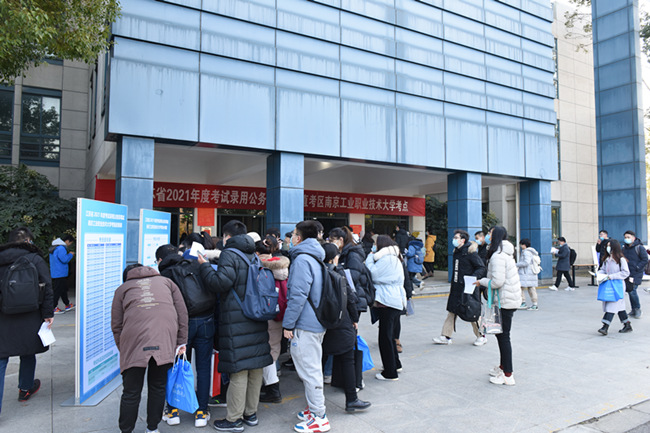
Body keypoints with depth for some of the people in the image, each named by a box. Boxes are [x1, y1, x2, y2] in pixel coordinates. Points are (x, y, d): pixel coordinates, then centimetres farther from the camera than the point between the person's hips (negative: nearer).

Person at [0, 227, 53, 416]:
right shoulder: (35, 259, -5)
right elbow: (46, 287, -10)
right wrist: (48, 313, -5)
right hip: (28, 319, -2)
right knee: (27, 354, 18)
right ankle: (25, 389, 36)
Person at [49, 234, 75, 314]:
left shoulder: (54, 247, 15)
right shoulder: (61, 248, -20)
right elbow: (64, 259, -23)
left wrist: (68, 255, 14)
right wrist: (70, 254, -8)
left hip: (54, 273, 11)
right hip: (60, 274, -11)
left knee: (64, 289, 18)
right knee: (57, 291, -4)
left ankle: (67, 305, 28)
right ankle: (53, 308, 1)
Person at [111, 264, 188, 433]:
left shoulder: (122, 288, 25)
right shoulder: (166, 281, 26)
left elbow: (116, 325, 17)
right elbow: (182, 313, 16)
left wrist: (123, 349, 25)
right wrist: (181, 342, 18)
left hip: (135, 342, -1)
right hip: (165, 341, 1)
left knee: (131, 392, 9)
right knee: (158, 387, 16)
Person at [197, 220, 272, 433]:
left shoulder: (229, 254, -9)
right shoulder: (254, 255, 15)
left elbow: (222, 282, -19)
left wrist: (204, 265, -6)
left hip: (236, 321, -7)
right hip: (257, 319, 7)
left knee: (238, 369, -1)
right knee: (255, 367, 13)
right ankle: (251, 413, 26)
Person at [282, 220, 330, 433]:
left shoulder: (302, 259, -17)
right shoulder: (315, 258, 14)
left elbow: (298, 295, -22)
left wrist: (288, 324, -16)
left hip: (305, 325, -10)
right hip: (317, 322, 10)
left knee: (309, 370, -1)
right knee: (312, 368, 18)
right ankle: (315, 409, 30)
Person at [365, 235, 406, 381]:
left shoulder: (386, 259, -13)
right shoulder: (395, 259, 18)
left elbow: (373, 275, -17)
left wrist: (370, 258, -5)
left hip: (387, 303, -10)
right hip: (397, 302, 10)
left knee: (385, 337, -3)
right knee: (389, 335, 21)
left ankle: (390, 373, 3)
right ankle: (396, 364, 33)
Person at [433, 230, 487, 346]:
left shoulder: (470, 252, -12)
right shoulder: (457, 252, 12)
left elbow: (482, 268, -13)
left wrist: (474, 277, -29)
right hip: (456, 288, 8)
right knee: (452, 311, 8)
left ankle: (481, 336, 22)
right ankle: (446, 337, 14)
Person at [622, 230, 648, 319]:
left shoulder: (639, 248, -8)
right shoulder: (624, 248, 10)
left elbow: (645, 260, -10)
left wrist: (636, 268, -15)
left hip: (636, 274, -6)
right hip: (627, 273, 6)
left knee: (632, 291, -13)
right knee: (630, 291, 9)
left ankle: (637, 309, 3)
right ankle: (634, 310, 21)